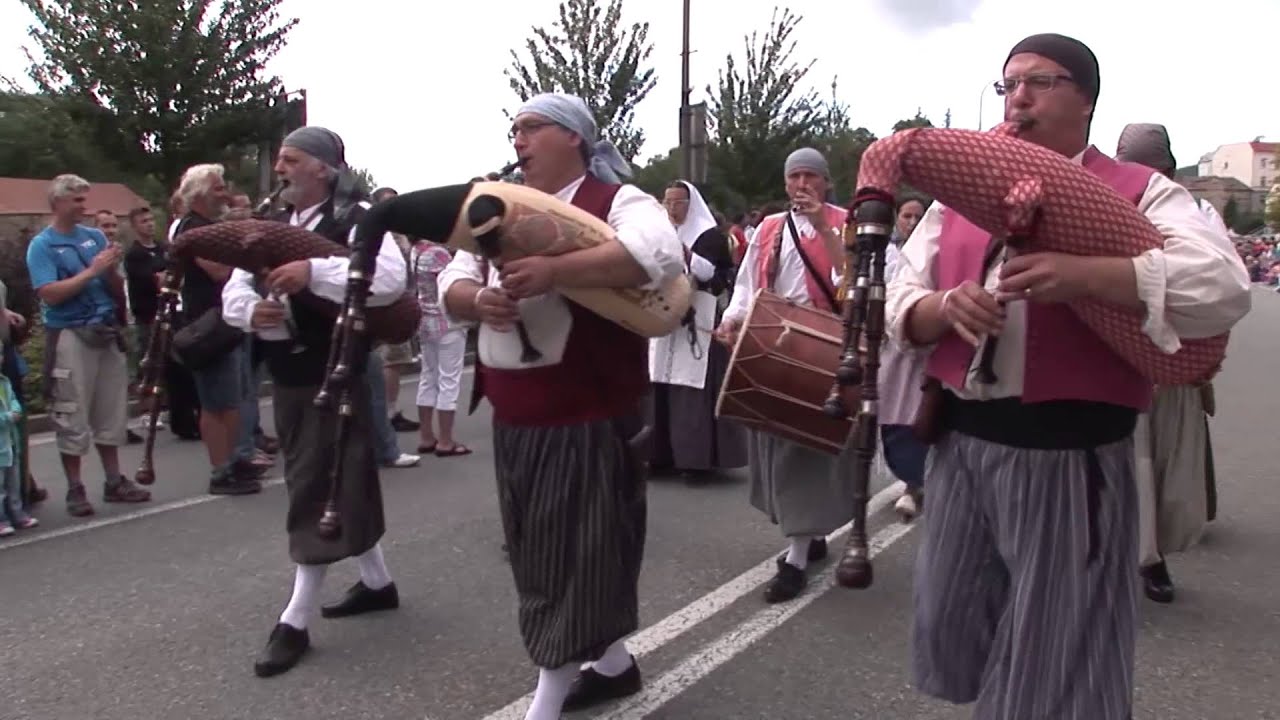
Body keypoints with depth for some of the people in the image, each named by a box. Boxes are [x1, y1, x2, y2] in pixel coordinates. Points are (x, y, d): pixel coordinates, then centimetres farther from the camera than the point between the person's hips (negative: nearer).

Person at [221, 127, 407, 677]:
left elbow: (390, 279, -29)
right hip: (286, 375, 8)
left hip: (334, 375, -8)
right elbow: (233, 291, 7)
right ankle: (377, 582, 34)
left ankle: (295, 621, 7)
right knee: (337, 484, 17)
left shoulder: (356, 218, -12)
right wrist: (251, 309, -16)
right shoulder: (272, 227, 11)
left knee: (318, 489, -2)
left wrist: (314, 271, -36)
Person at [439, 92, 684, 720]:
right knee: (540, 550, 16)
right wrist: (480, 299, -14)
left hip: (588, 414, -8)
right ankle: (612, 663, 34)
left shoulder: (616, 201, -7)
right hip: (515, 417, 8)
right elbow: (451, 285, 10)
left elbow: (660, 254, -28)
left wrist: (554, 270, -33)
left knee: (576, 552, 1)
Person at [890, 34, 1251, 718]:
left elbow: (1223, 286, -18)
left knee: (1056, 661, 6)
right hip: (959, 442, 5)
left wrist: (1083, 274, -30)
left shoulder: (1138, 192, -2)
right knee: (951, 636, 16)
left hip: (1068, 457, -4)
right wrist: (946, 307, -13)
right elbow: (900, 303, 11)